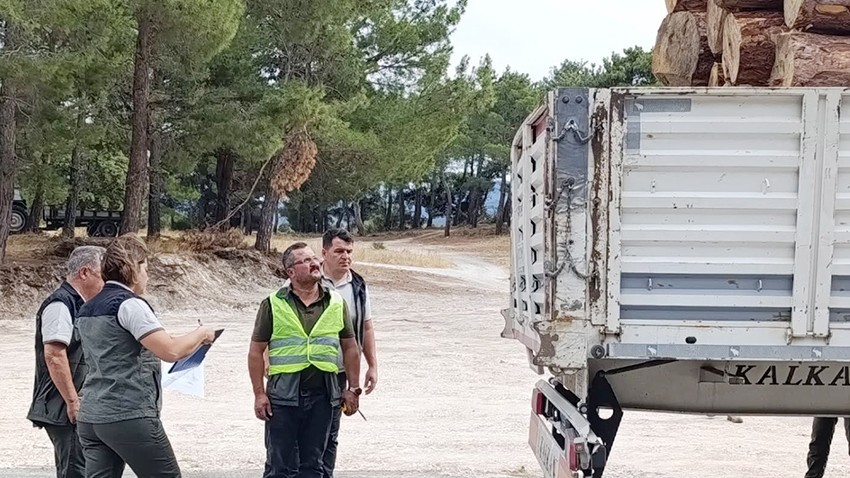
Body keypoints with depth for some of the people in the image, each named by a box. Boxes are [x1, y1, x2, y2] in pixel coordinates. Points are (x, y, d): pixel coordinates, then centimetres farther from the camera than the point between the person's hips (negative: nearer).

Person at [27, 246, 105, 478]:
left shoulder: (76, 304, 17)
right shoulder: (60, 305, -15)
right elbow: (53, 355, -23)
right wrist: (73, 401, -22)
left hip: (75, 407, 10)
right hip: (62, 408, -10)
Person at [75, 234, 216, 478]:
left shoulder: (88, 309, 16)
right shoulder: (130, 304, -10)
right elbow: (171, 351, -19)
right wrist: (201, 334, 0)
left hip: (90, 418, 8)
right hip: (130, 417, -8)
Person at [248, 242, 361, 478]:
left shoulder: (337, 303, 8)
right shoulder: (273, 305, -1)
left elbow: (350, 347, 14)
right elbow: (256, 351, 1)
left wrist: (353, 389, 10)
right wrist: (259, 394, -5)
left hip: (322, 396, 3)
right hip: (283, 396, -3)